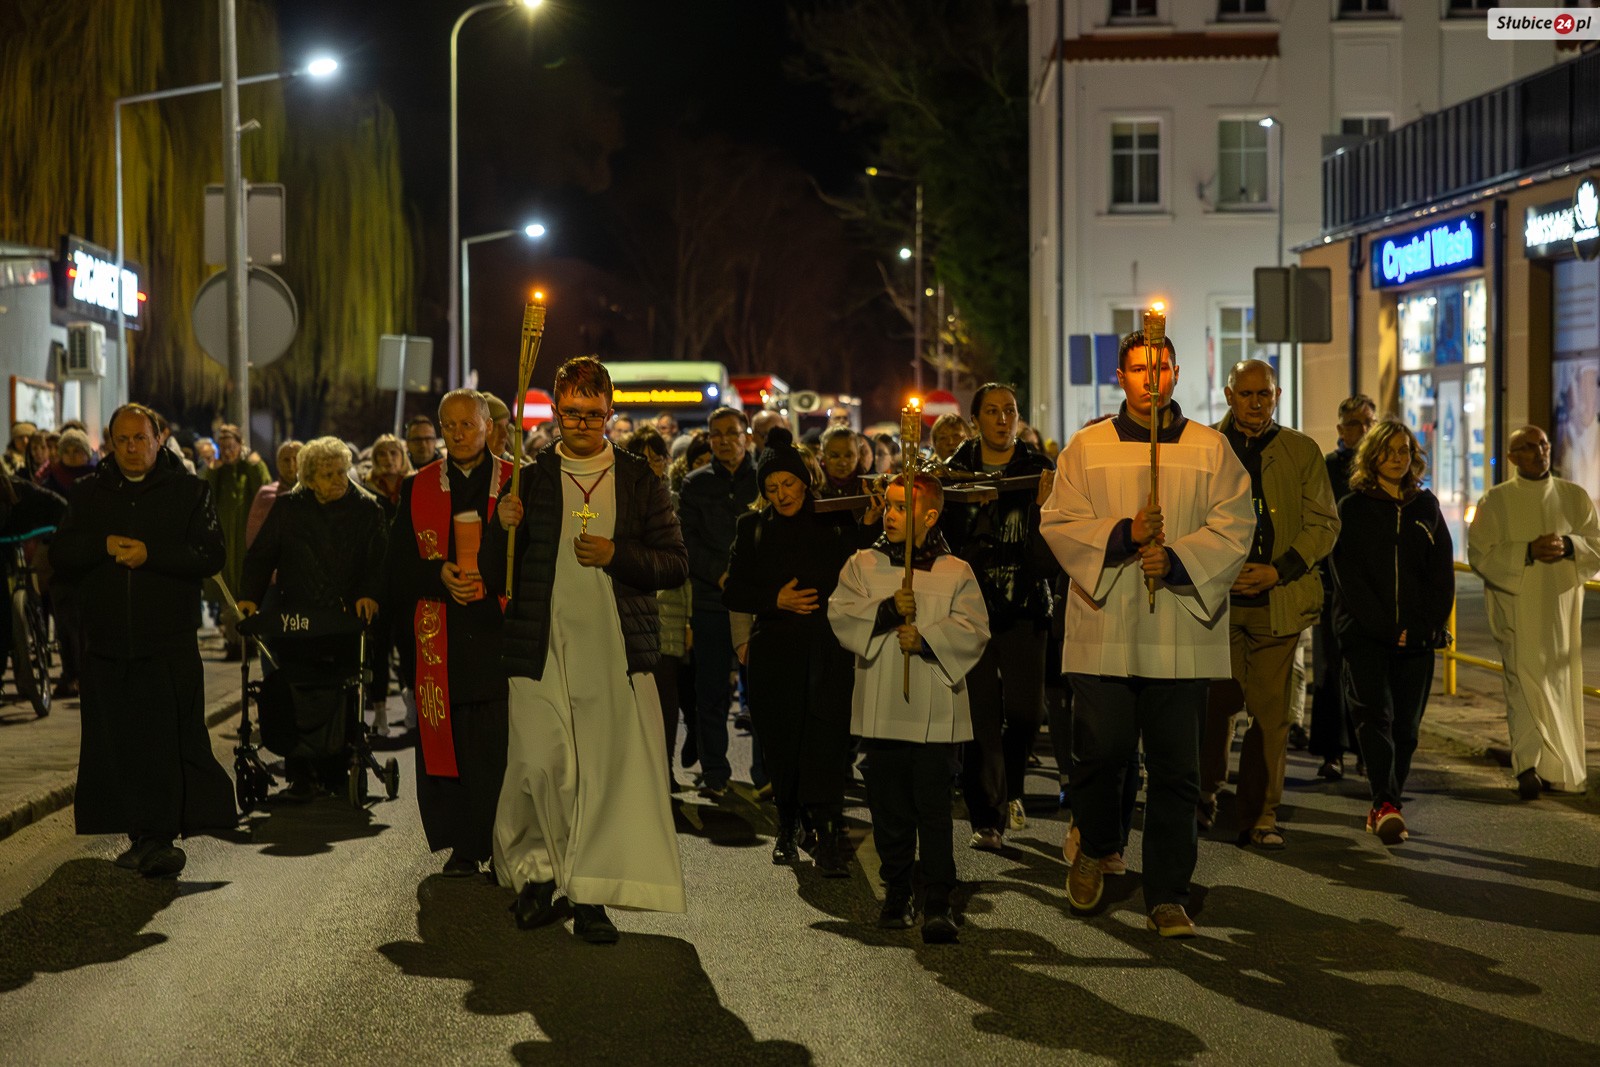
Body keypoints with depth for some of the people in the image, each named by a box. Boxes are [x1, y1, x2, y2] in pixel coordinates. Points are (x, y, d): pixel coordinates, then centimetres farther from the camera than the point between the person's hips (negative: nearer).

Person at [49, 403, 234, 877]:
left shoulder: (188, 490, 5)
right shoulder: (91, 493, 15)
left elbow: (210, 555, -5)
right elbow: (60, 557, 8)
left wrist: (151, 553, -15)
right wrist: (103, 545, -9)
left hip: (169, 644, -4)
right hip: (107, 642, 4)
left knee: (166, 743, -10)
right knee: (120, 744, 3)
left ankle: (156, 837, -9)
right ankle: (147, 837, 12)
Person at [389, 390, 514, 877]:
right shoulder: (417, 488, 11)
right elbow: (399, 564, 8)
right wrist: (440, 575, -10)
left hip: (500, 635, -2)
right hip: (441, 638, 2)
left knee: (500, 745, -5)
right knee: (448, 743, 1)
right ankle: (462, 846, 11)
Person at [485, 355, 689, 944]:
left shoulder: (640, 480, 10)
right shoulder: (529, 479, 9)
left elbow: (676, 564, 7)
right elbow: (496, 574, 9)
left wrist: (616, 555, -9)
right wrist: (504, 528, -11)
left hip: (616, 648, 0)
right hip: (542, 648, 0)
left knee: (610, 769, -4)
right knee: (538, 767, -5)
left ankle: (590, 895, 6)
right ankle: (538, 871, 19)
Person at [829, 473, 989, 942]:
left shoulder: (956, 573, 4)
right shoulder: (862, 565, 9)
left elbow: (972, 630, -5)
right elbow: (841, 614, -4)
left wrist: (927, 638, -18)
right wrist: (888, 610, -18)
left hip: (936, 713, -2)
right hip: (881, 708, 2)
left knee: (934, 807, -3)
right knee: (888, 808, 9)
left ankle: (937, 905, 0)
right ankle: (897, 894, 22)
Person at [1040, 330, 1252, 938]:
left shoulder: (1210, 449, 9)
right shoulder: (1087, 448, 8)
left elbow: (1233, 526, 0)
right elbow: (1060, 524, 0)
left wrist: (1176, 559, -15)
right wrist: (1124, 534, -15)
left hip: (1181, 631, 1)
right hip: (1103, 630, 0)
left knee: (1176, 768, 2)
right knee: (1102, 750, -3)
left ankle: (1167, 896, 11)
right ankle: (1095, 849, 27)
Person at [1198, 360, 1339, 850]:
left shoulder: (1303, 451, 11)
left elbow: (1324, 524, 7)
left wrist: (1277, 571, -7)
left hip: (1278, 601, 1)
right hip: (1216, 597, -1)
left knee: (1271, 713, 0)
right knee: (1215, 703, -2)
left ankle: (1260, 817, 8)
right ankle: (1204, 796, 21)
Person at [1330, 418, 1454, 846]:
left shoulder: (1426, 506, 13)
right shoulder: (1353, 507, 3)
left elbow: (1442, 573, 10)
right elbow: (1349, 576, -4)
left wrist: (1426, 626, -4)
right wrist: (1388, 629, -11)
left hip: (1418, 635, 3)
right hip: (1365, 633, -3)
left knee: (1406, 724, 2)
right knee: (1375, 714, -16)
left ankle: (1384, 808, 11)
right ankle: (1386, 804, -24)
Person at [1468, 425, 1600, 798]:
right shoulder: (1495, 501, 1)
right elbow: (1479, 553, -5)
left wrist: (1568, 546, -14)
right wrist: (1528, 551, -17)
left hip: (1563, 606, 3)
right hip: (1517, 607, -3)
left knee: (1560, 686, 5)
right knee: (1525, 680, -12)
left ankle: (1558, 768, 16)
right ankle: (1528, 765, -17)